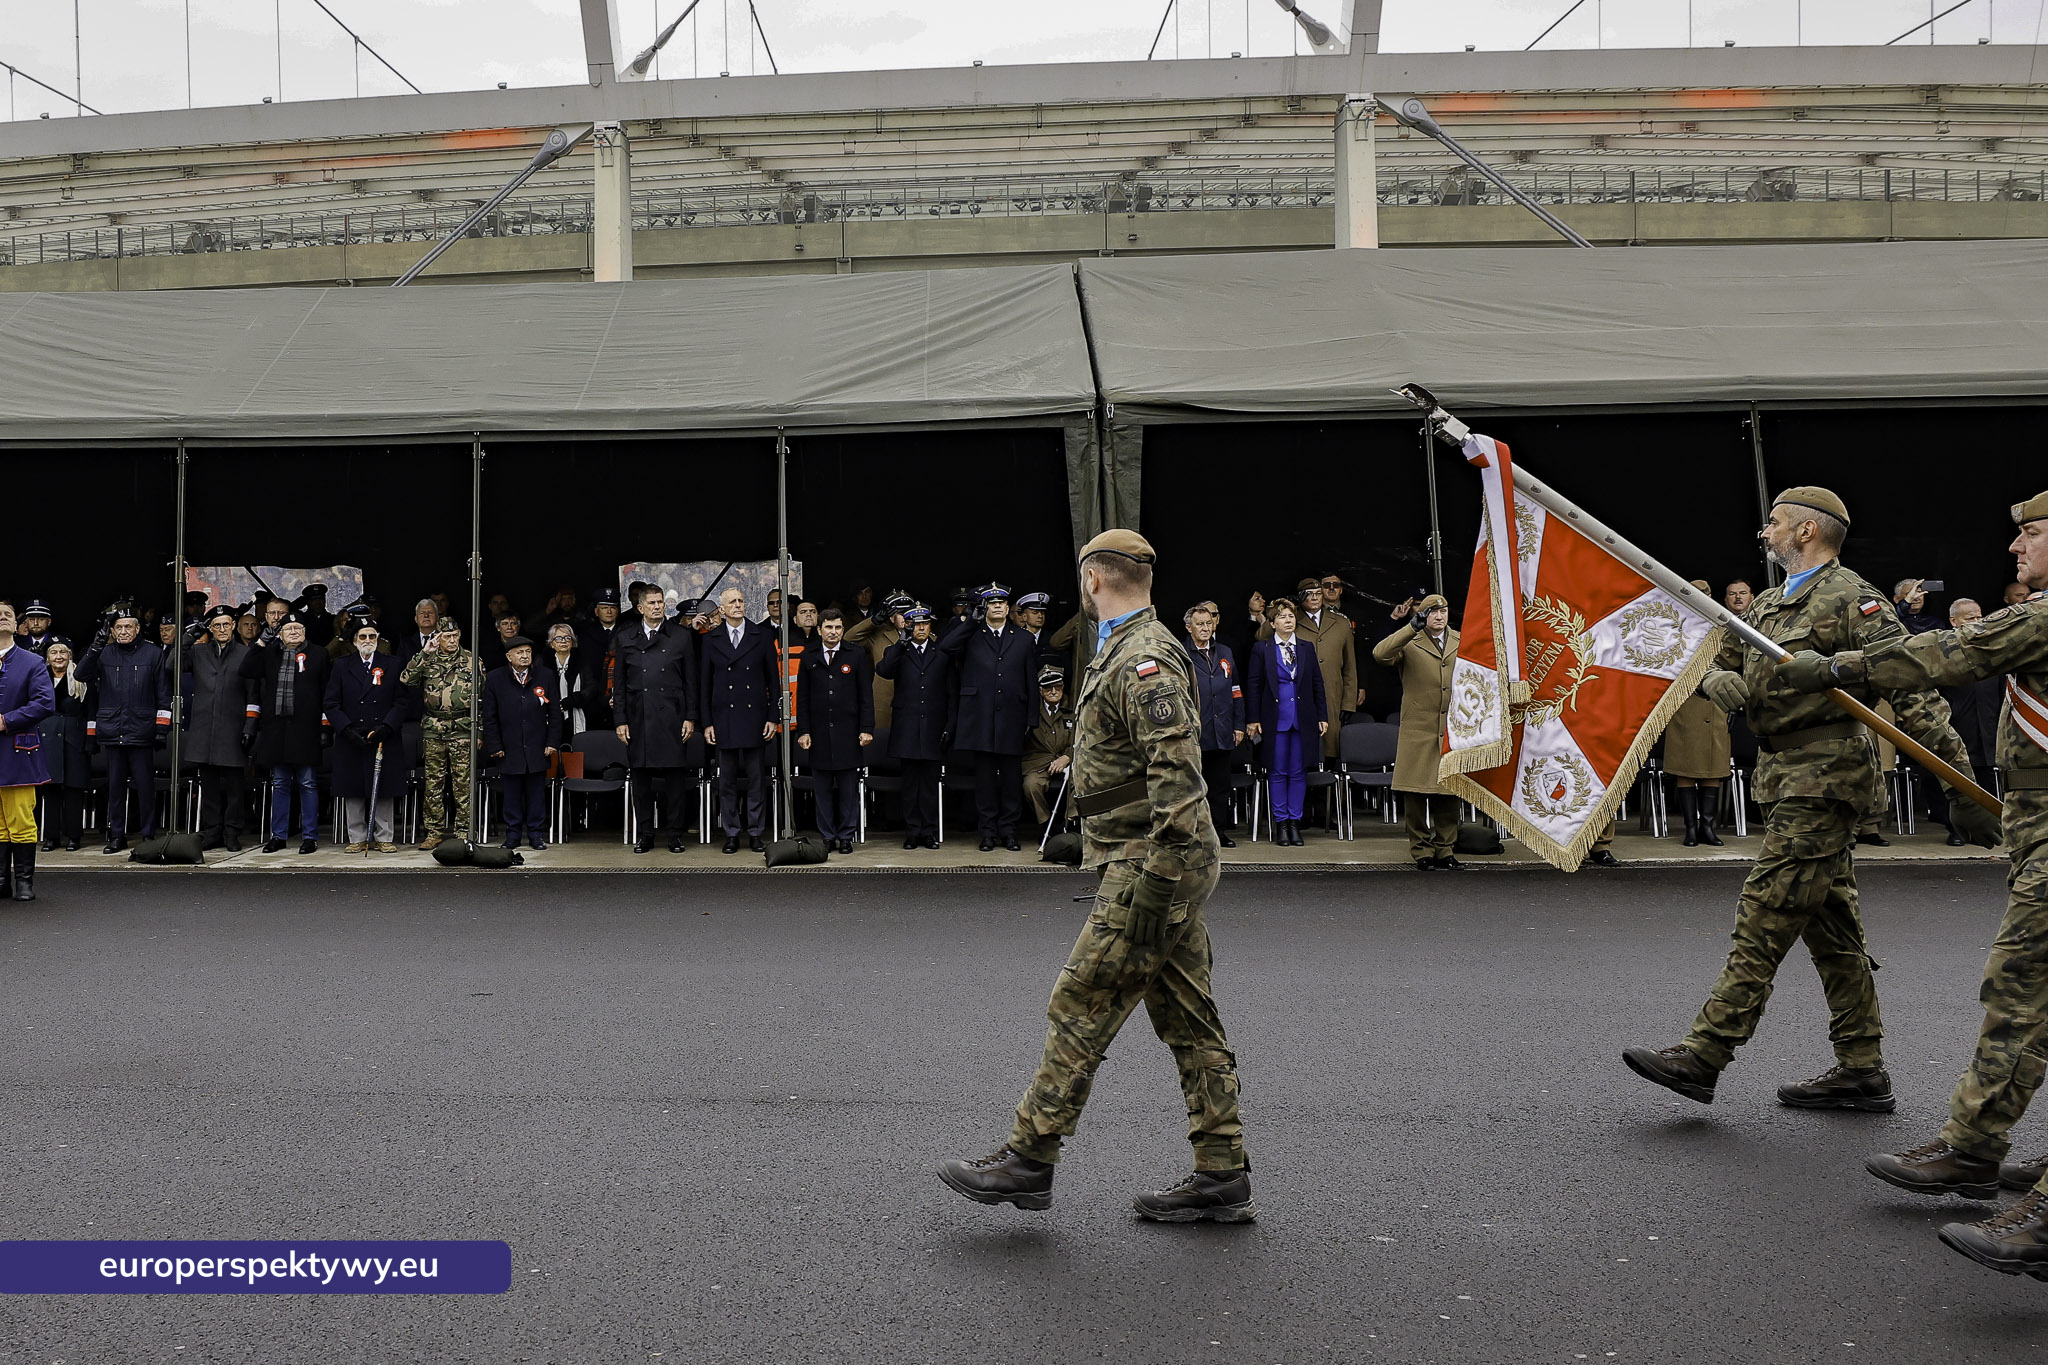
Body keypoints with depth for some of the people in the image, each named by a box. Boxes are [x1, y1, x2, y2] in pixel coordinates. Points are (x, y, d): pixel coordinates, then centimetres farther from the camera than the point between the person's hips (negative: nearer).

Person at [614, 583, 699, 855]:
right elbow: (618, 683, 9)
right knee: (639, 776, 4)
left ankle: (676, 833, 9)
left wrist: (690, 717, -1)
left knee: (674, 776, 0)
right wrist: (620, 720, 2)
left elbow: (691, 680, 5)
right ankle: (644, 834, 14)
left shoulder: (682, 636, 6)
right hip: (638, 717, 1)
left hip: (672, 717, -1)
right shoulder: (625, 638, 9)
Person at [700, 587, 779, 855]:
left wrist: (772, 717, -1)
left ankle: (755, 833, 11)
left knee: (757, 779, 3)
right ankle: (731, 834, 13)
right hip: (724, 718, 1)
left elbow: (773, 680, 5)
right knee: (727, 780, 5)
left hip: (755, 717, -1)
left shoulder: (763, 635, 3)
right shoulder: (711, 639, 6)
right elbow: (705, 684, 7)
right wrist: (707, 722, 2)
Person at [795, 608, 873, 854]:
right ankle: (827, 837, 13)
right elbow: (802, 697, 7)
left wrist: (866, 729, -4)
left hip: (847, 732, -1)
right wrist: (803, 731, 0)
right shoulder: (809, 657, 7)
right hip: (819, 733, 1)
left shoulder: (856, 655, 3)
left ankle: (846, 836, 11)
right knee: (823, 788, 5)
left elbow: (866, 695, 2)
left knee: (849, 788, 3)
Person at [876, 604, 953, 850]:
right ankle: (912, 832, 8)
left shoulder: (942, 654, 11)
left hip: (933, 727, 0)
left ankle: (929, 832, 8)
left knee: (930, 781, 2)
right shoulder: (897, 652, 8)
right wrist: (903, 641, -15)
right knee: (910, 782, 3)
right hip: (907, 726, 0)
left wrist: (950, 725, 1)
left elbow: (952, 693, 10)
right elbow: (883, 671, -15)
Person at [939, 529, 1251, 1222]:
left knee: (1079, 1009, -4)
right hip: (1169, 868, 11)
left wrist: (1154, 884, -25)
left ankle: (1028, 1158, 5)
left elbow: (1177, 774, -25)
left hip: (1150, 865, -11)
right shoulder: (1126, 651, 19)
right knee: (1189, 1021, 11)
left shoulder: (1142, 660, -15)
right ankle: (1222, 1178, 16)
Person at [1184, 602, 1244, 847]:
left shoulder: (1225, 653, 14)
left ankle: (1219, 830, 17)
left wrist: (1239, 726, 10)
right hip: (1194, 734, -5)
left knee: (1220, 785, 9)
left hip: (1222, 733, 5)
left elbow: (1236, 692, 16)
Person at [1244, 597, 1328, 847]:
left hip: (1302, 719, 2)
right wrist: (1252, 719, -5)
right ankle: (1281, 822, 10)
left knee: (1299, 772, 4)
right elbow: (1253, 685, 0)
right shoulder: (1261, 649, 1)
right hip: (1275, 718, -2)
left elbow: (1317, 684, 11)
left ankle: (1295, 822, 12)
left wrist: (1322, 716, 6)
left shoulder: (1306, 648, 9)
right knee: (1277, 772, 2)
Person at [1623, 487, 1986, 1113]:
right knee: (1829, 923, 11)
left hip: (1825, 774, -9)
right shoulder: (1769, 604, 19)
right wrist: (1719, 680, -6)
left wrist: (1949, 757, -24)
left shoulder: (1851, 598, -8)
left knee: (1766, 911, -10)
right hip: (1790, 777, 9)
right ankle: (1862, 1069, 18)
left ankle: (1704, 1054, -9)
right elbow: (1720, 659, 19)